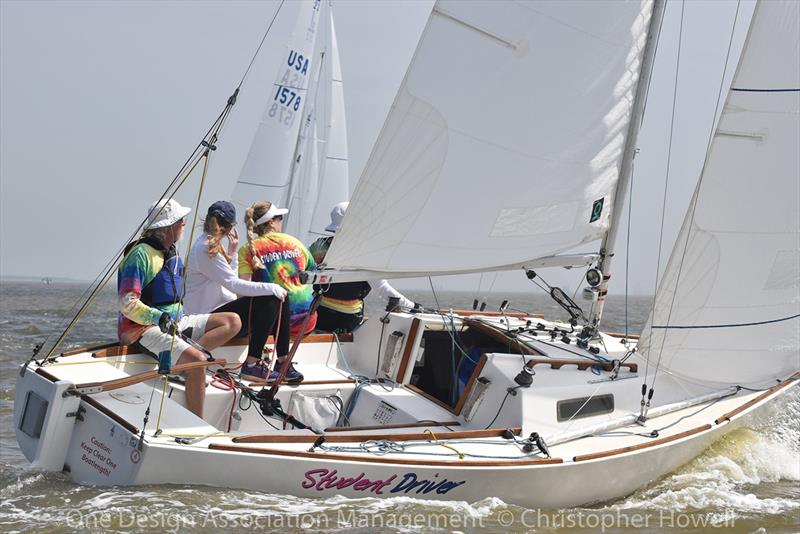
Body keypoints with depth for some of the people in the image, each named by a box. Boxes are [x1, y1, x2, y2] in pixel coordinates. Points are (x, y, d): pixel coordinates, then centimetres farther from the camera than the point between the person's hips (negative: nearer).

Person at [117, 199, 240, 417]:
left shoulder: (172, 254, 14)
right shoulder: (141, 255, -14)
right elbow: (128, 304, -22)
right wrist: (159, 317, -34)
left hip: (175, 322, 9)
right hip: (146, 328, -9)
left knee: (232, 321, -1)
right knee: (197, 360, -31)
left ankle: (185, 358, -18)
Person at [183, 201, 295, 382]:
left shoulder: (212, 245, 15)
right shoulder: (205, 249, -16)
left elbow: (231, 280, 14)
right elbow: (233, 284, -23)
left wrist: (232, 252, 7)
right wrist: (271, 288, -20)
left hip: (222, 308, 10)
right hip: (208, 319, -10)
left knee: (280, 299, -2)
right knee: (268, 301, -23)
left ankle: (283, 362, -6)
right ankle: (251, 365, -20)